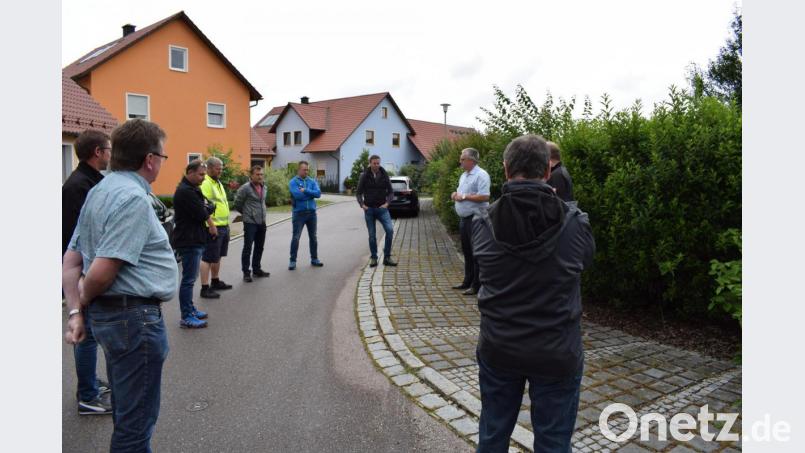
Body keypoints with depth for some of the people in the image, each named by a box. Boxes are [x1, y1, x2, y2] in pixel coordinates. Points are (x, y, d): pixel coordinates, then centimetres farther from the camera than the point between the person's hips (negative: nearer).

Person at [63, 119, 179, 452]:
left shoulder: (100, 190, 10)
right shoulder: (134, 198, -20)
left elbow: (71, 260, 10)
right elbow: (101, 271, -24)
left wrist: (75, 310, 6)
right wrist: (84, 301, -5)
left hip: (106, 313, 10)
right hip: (134, 315, -10)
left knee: (125, 411, 25)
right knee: (136, 419, 6)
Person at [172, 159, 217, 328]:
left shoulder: (192, 189, 16)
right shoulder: (185, 191, -18)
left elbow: (206, 209, 13)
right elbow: (202, 213, -21)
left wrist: (206, 208, -8)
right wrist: (209, 207, 0)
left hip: (195, 240, 11)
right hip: (189, 241, -11)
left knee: (190, 277, 17)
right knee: (188, 279, -5)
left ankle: (190, 309, 28)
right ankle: (187, 317, 1)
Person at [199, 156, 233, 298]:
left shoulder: (218, 183, 17)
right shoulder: (205, 184, -16)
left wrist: (226, 223, 21)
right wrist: (211, 226, -25)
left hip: (224, 227, 10)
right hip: (213, 228, -10)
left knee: (217, 257, 20)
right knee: (208, 258, -4)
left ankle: (215, 282, 33)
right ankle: (205, 289, 0)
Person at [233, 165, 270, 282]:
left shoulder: (264, 187, 8)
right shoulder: (245, 188, -13)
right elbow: (237, 204, -6)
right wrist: (246, 213, 7)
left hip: (262, 222, 7)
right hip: (250, 223, -7)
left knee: (259, 248, 15)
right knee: (247, 248, 1)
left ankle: (256, 269, 28)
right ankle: (246, 272, 10)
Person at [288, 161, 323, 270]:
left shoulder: (312, 181, 7)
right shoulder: (293, 182, -5)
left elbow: (318, 193, -8)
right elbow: (298, 195, -20)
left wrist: (305, 191, -17)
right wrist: (311, 193, -7)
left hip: (312, 212, 4)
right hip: (299, 213, -4)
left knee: (313, 237, 12)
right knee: (295, 237, -2)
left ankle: (314, 259, 24)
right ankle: (293, 261, 7)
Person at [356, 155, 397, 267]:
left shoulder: (384, 175, 3)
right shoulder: (364, 176, 0)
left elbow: (391, 192, 8)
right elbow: (358, 192, 7)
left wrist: (387, 203, -7)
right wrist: (362, 204, -6)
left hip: (382, 208, 0)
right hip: (369, 209, 0)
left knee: (390, 230, -16)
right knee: (372, 235, 4)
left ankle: (387, 257, -7)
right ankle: (373, 258, 17)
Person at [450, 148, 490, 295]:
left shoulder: (481, 175, -13)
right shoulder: (464, 175, 16)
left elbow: (484, 196, -23)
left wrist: (464, 197, -18)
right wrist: (455, 194, 4)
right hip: (464, 218, 9)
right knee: (466, 251, 16)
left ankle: (476, 285, 3)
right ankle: (468, 281, 26)